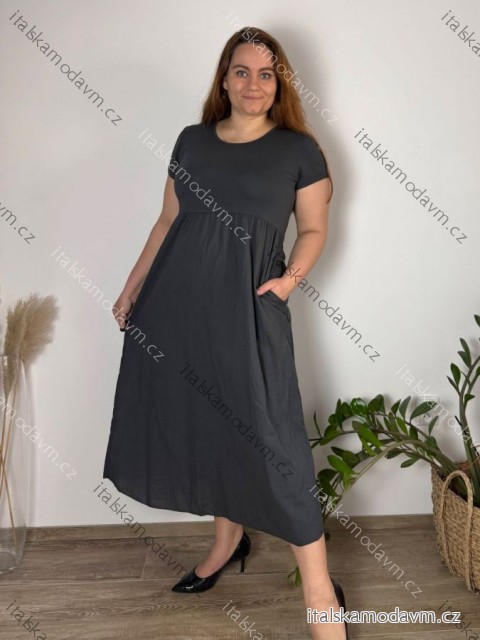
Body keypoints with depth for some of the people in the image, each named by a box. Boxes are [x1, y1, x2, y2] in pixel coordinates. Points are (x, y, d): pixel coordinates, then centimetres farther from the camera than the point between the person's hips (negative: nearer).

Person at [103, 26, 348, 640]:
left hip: (247, 305, -4)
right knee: (197, 422, 13)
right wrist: (132, 287, 15)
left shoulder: (299, 150, 4)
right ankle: (229, 539, 36)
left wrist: (291, 276, -11)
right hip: (176, 297, 5)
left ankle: (319, 588, 9)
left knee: (266, 437, -6)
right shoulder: (192, 140, 12)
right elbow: (167, 221, 17)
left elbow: (313, 229, 7)